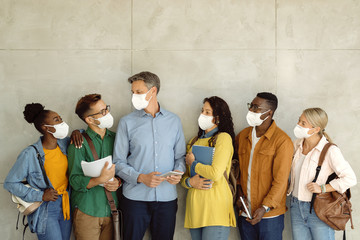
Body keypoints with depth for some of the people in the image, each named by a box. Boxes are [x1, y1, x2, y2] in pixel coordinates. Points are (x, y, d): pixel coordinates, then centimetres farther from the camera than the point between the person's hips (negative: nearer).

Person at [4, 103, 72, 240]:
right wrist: (40, 196, -17)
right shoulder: (30, 154, -16)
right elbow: (10, 183, -10)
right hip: (45, 210, -5)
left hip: (66, 206, 5)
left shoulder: (64, 144, -1)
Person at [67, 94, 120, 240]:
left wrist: (118, 182, -7)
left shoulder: (115, 138, 9)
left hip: (111, 210, 4)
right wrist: (100, 180, -26)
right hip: (87, 210, -4)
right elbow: (75, 181, -11)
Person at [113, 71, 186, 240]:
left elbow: (180, 155, 13)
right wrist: (141, 177, -15)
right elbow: (118, 162, -1)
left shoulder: (174, 121, 8)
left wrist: (178, 172, -8)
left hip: (167, 197, 2)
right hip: (135, 197, -2)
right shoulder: (127, 122, 1)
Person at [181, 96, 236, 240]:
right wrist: (190, 182, -4)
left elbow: (215, 173, -17)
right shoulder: (194, 141, 17)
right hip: (194, 205, 7)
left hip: (215, 208, -6)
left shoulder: (223, 137, -5)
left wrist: (193, 163, -3)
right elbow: (184, 175, 18)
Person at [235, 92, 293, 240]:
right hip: (245, 213, 5)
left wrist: (265, 208, -19)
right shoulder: (242, 136, 8)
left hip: (270, 215, -5)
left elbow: (280, 180, -13)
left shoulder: (282, 141, -10)